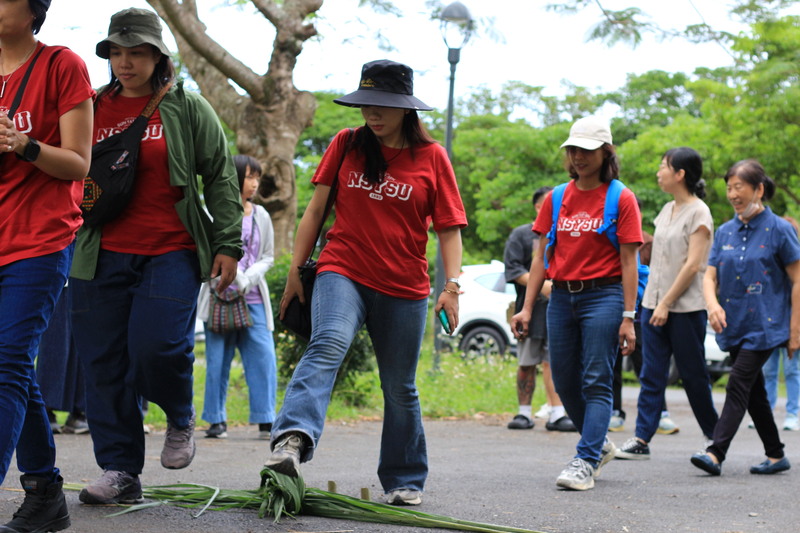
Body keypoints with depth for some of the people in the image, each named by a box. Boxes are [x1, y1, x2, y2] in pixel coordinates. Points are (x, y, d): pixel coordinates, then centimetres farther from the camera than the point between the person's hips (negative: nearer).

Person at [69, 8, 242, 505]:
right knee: (104, 361, 1)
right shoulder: (94, 108, 13)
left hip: (171, 251, -4)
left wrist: (228, 243, -1)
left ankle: (181, 418, 13)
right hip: (104, 254, 4)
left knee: (156, 345, -20)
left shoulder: (187, 108, 5)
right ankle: (120, 472, 9)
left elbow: (221, 177, 5)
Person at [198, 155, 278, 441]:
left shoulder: (260, 216, 12)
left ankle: (266, 421, -2)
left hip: (253, 299, 3)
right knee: (218, 360, 0)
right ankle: (216, 420, 9)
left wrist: (248, 278, -6)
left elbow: (268, 257, 14)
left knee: (263, 356, -7)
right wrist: (234, 275, -16)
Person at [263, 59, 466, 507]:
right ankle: (292, 441, -47)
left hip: (404, 288, 1)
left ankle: (405, 481, 23)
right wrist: (295, 270, 7)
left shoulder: (431, 156, 3)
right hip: (343, 272, -1)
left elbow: (449, 227, 2)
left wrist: (453, 285, -10)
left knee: (400, 387, 8)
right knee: (329, 344, -29)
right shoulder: (346, 144, 6)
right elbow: (316, 209, 10)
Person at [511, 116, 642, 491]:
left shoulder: (621, 199, -2)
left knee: (596, 382, -7)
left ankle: (586, 461, -7)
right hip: (561, 296, 5)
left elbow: (628, 261, -6)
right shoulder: (557, 198, 10)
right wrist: (527, 308, 4)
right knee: (564, 382, 9)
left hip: (603, 296, -5)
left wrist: (628, 317, -12)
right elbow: (542, 255, 10)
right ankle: (600, 444, 29)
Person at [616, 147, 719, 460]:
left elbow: (693, 264, -15)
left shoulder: (699, 213, -10)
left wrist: (667, 303, -17)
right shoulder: (668, 209, 14)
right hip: (655, 302, 7)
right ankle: (642, 439, -1)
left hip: (686, 307, -7)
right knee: (651, 373, 1)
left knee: (693, 374, 2)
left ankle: (716, 437, 18)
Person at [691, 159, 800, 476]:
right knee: (754, 391, 11)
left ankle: (716, 453, -19)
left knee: (738, 385, -15)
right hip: (734, 324, 6)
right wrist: (713, 304, -17)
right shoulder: (725, 232, 9)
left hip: (765, 325, -6)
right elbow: (710, 275, 6)